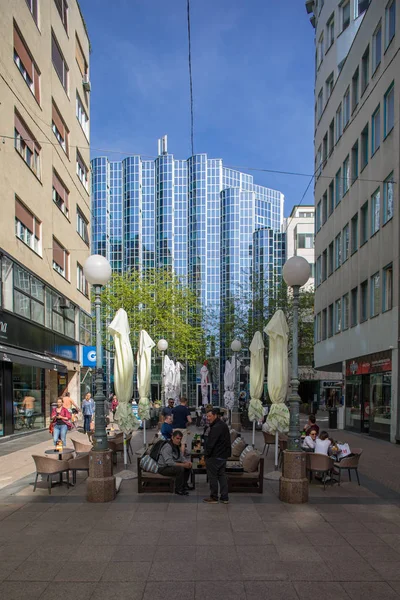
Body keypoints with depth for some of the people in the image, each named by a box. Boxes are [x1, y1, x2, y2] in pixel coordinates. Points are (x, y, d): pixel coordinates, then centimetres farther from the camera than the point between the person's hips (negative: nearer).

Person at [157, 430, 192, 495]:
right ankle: (178, 490, -14)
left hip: (171, 465, 10)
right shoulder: (167, 447, -26)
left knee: (188, 466, 5)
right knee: (180, 469, -31)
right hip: (163, 468, -10)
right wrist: (183, 465, -32)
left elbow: (181, 458, 9)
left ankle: (184, 485, 19)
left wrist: (187, 462, -13)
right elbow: (169, 462, -33)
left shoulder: (177, 446, 5)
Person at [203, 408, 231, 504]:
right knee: (222, 475, 14)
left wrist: (206, 454, -14)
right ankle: (224, 497, 17)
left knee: (213, 477, 2)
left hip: (214, 456, -10)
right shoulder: (224, 425, 11)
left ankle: (214, 497, 11)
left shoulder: (216, 428, -22)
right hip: (223, 456, 10)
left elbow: (211, 443, -23)